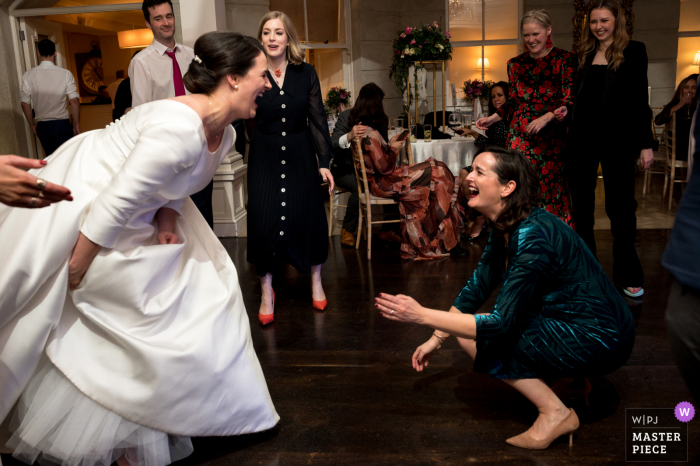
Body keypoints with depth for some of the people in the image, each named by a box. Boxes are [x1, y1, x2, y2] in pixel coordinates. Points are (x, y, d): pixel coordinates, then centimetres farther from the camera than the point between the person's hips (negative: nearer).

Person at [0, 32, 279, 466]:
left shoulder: (224, 133, -2)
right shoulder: (180, 128, -33)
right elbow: (114, 204, -30)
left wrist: (167, 217, -8)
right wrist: (72, 275, -22)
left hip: (137, 217, 10)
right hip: (79, 207, -9)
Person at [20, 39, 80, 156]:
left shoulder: (28, 75, -1)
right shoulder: (65, 74, -8)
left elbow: (25, 103, 1)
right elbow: (74, 101, -11)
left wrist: (32, 124, 14)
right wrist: (77, 124, 0)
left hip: (42, 127, 3)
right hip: (62, 124, -3)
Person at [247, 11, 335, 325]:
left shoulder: (306, 74, 0)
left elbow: (318, 119, 0)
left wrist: (324, 162, -4)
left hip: (300, 156, 1)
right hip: (264, 158, -1)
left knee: (309, 218, 5)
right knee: (263, 221, -2)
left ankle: (316, 282, 28)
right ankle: (266, 292, 16)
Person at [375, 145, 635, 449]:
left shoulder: (533, 237, -28)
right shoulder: (504, 228, 0)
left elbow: (501, 323, -28)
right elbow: (476, 288, 8)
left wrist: (422, 315, -28)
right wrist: (436, 339, 6)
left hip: (599, 338, -9)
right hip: (570, 321, 9)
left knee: (475, 336, -13)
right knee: (470, 323, 13)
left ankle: (555, 413, -3)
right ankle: (569, 379, 14)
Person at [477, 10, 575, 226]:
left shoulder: (563, 60, 0)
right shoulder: (516, 64, 13)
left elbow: (569, 100, -6)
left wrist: (545, 118, -20)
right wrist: (492, 118, 12)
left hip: (550, 134, -3)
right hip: (520, 134, 3)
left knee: (550, 187, -3)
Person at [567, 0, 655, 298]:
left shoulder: (633, 51, 1)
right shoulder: (584, 55, 11)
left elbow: (640, 99, -2)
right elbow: (577, 98, 11)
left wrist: (645, 143, -7)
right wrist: (570, 136, 7)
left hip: (617, 138, -4)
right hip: (583, 138, 4)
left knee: (620, 206, 1)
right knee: (582, 205, 9)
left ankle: (627, 275, 14)